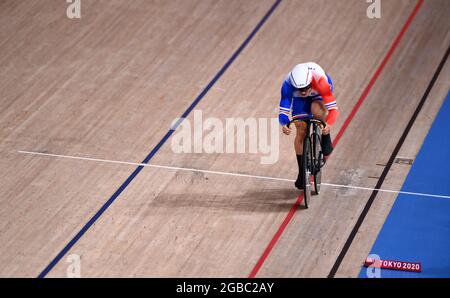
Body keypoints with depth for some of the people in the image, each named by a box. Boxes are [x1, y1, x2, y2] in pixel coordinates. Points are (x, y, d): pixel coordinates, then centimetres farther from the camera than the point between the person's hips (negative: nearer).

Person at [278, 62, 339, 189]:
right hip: (299, 100, 2)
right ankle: (302, 172, 10)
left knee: (317, 111, -35)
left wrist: (329, 124, -63)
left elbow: (333, 108, -44)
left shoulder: (320, 81, -43)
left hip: (319, 94, -2)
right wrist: (284, 124, -58)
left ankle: (326, 141, -7)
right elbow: (283, 111, -36)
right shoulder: (288, 85, -38)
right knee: (301, 132, -5)